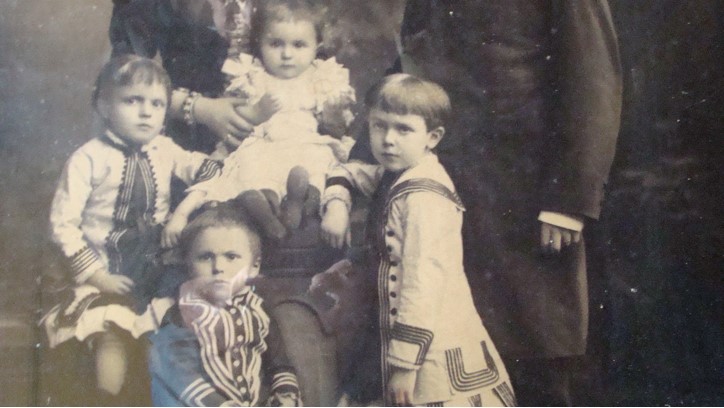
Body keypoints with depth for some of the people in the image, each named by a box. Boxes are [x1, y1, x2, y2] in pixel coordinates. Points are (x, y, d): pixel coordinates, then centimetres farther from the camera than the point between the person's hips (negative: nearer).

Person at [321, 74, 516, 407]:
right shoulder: (393, 176, 8)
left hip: (436, 354, -9)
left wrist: (405, 362, -23)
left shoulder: (423, 197, -20)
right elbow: (348, 173, 27)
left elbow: (423, 283, -24)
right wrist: (336, 203, 4)